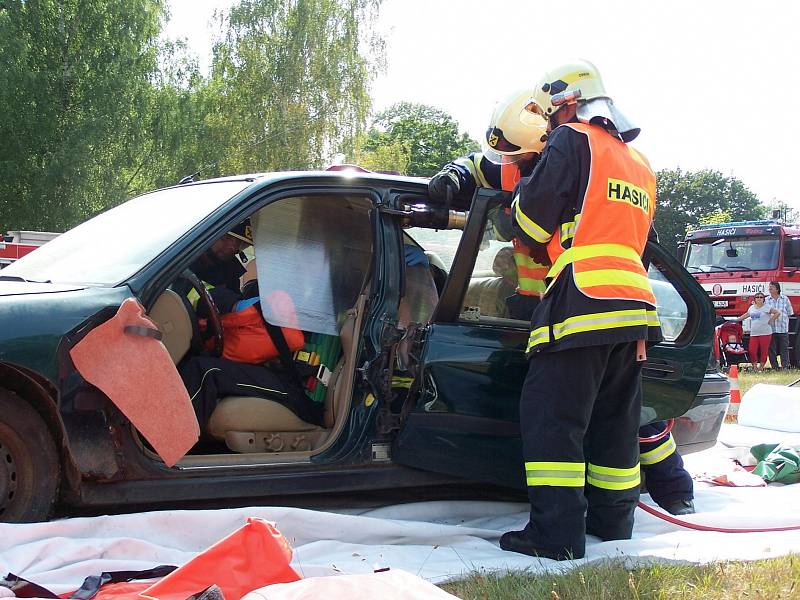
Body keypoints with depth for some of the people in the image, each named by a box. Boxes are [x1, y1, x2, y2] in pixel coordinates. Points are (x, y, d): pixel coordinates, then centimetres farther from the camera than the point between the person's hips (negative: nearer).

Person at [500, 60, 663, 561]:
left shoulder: (573, 140, 1)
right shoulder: (641, 165, 25)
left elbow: (533, 218, -4)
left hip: (582, 301, -8)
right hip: (636, 302, 8)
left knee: (551, 416, -6)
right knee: (616, 420, 15)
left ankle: (556, 534, -9)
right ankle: (613, 524, 21)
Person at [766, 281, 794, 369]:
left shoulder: (785, 299, 7)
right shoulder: (766, 300, 6)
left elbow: (789, 313, 11)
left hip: (783, 329, 0)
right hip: (771, 329, 0)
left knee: (784, 349, 0)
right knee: (772, 350, 2)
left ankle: (785, 366, 4)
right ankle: (774, 367, 9)